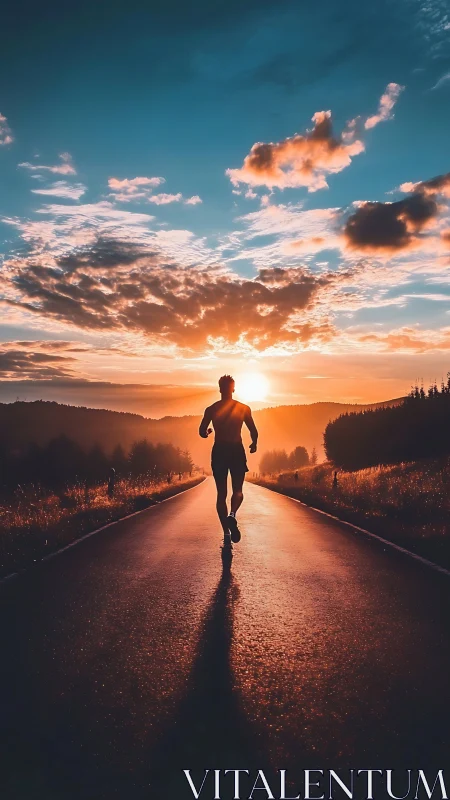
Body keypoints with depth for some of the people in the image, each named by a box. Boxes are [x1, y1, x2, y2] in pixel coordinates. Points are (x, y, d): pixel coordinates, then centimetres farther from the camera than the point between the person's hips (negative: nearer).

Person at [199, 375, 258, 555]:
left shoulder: (211, 409, 1)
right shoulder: (243, 408, 0)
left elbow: (202, 432, -1)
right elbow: (254, 432, -1)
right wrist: (254, 444, 20)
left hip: (219, 452, 1)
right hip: (237, 451, -1)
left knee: (221, 493, 8)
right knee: (237, 491, 11)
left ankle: (226, 534, 4)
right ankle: (232, 515, -20)